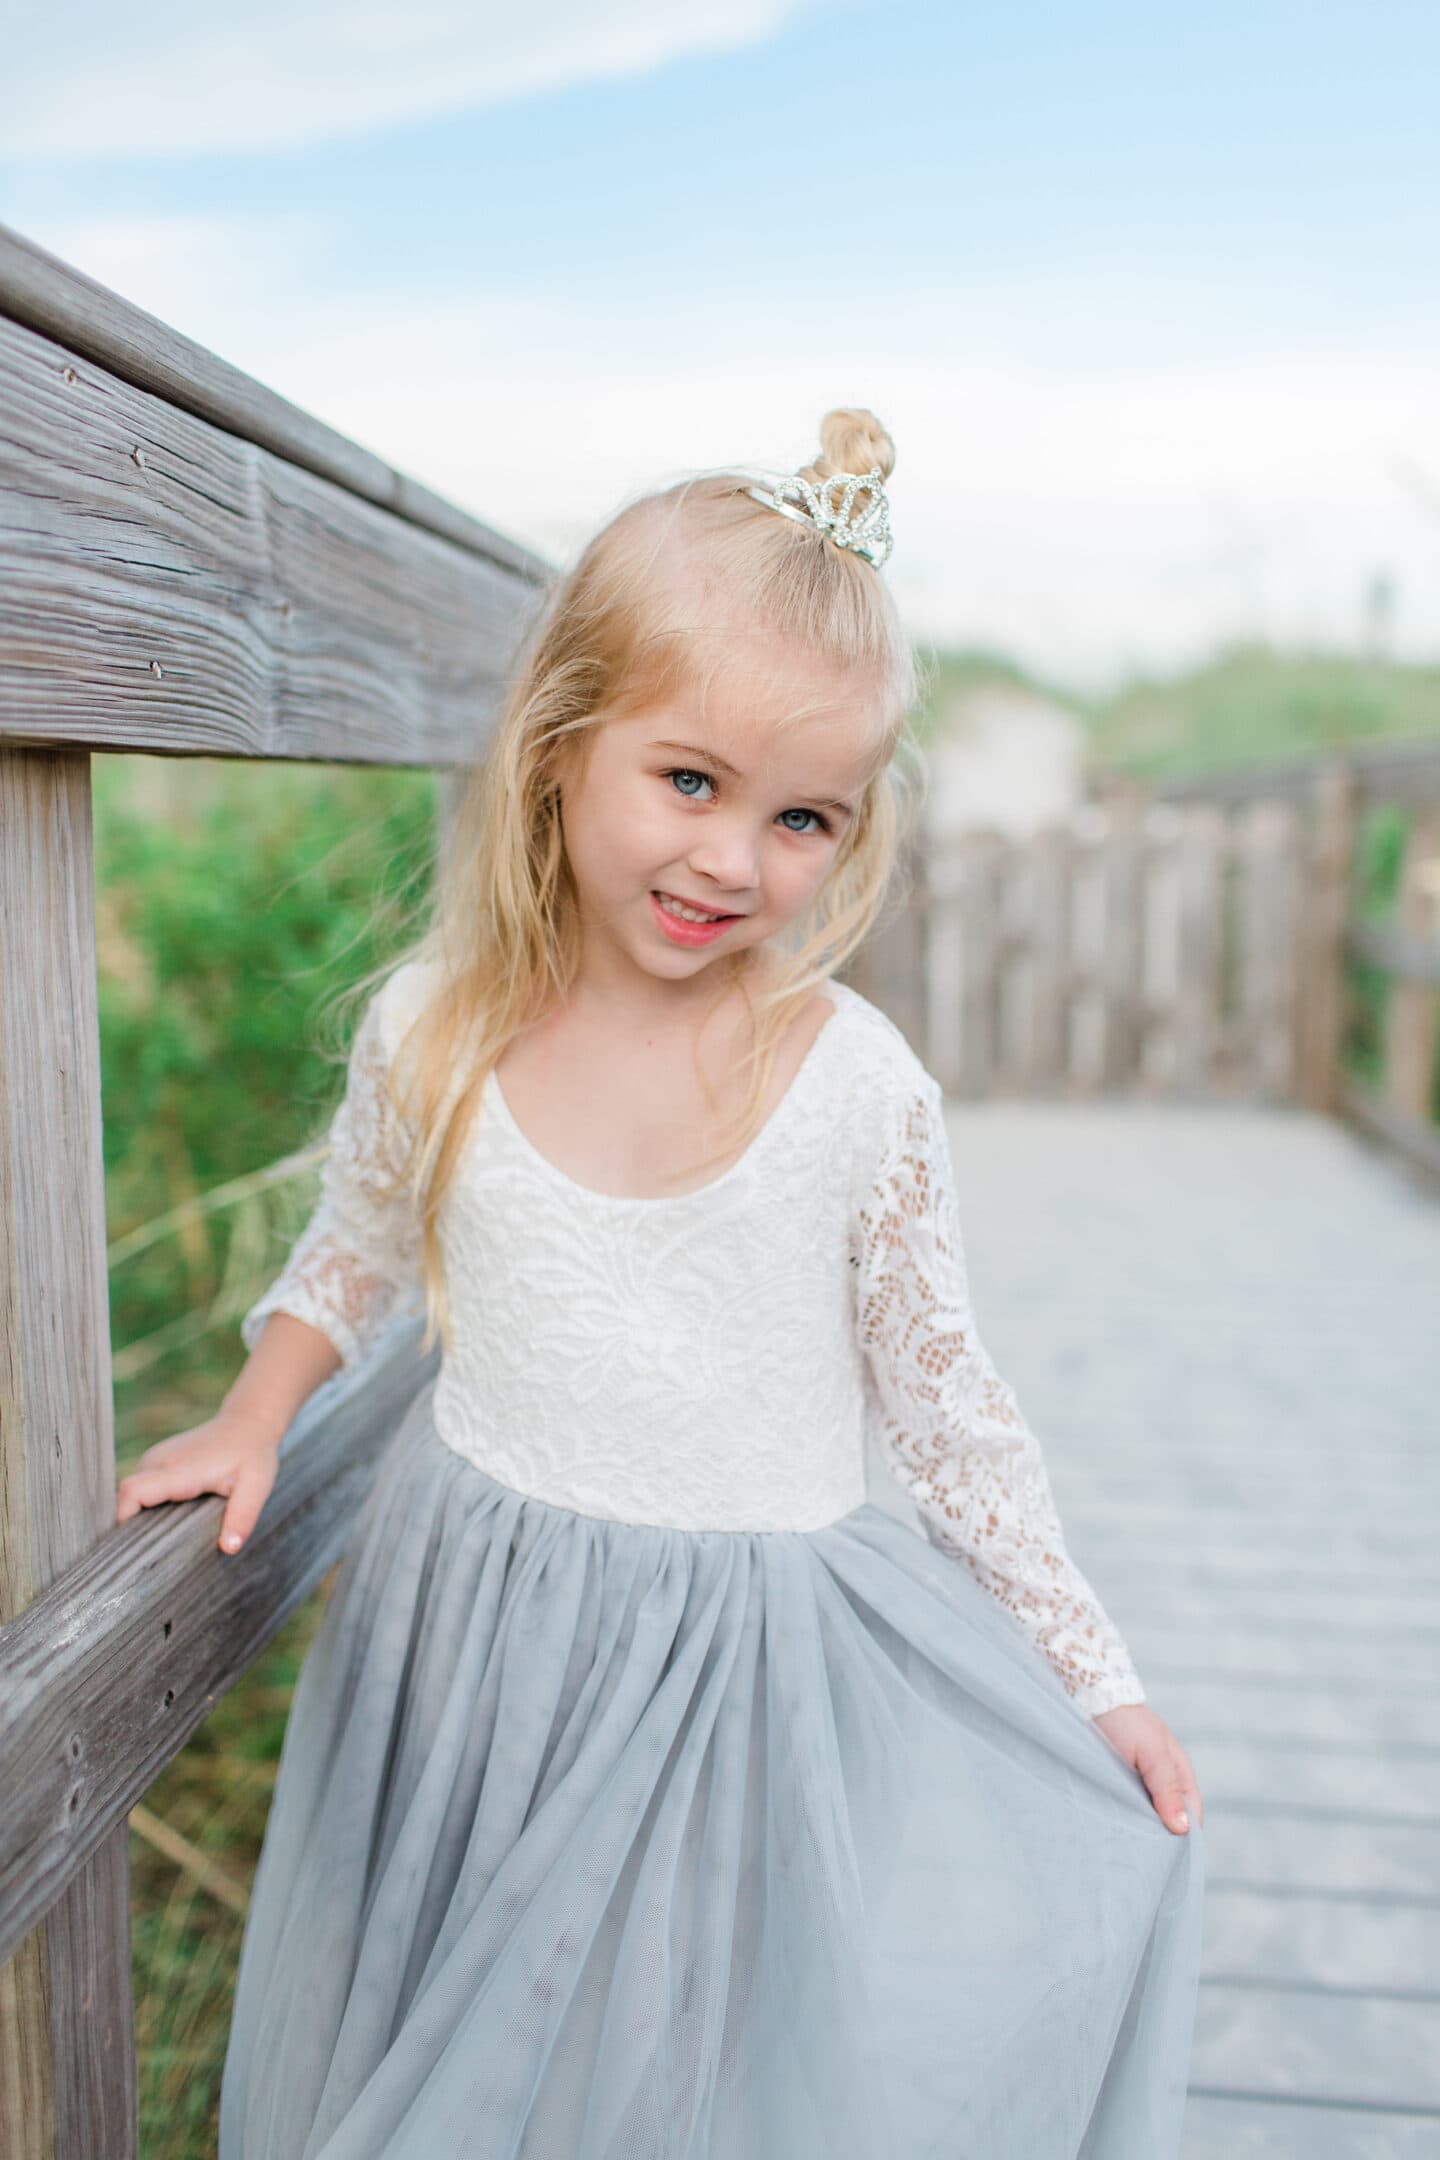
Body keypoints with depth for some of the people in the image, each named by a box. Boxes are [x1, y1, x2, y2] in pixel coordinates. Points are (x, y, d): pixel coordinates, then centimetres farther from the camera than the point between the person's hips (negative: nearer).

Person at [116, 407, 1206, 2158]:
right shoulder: (431, 1029, -9)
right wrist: (254, 1418, 1)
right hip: (477, 1632, 2)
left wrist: (1095, 1676, 0)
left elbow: (940, 1394, -4)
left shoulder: (858, 1084, -14)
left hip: (763, 1653, -1)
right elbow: (355, 1250, 12)